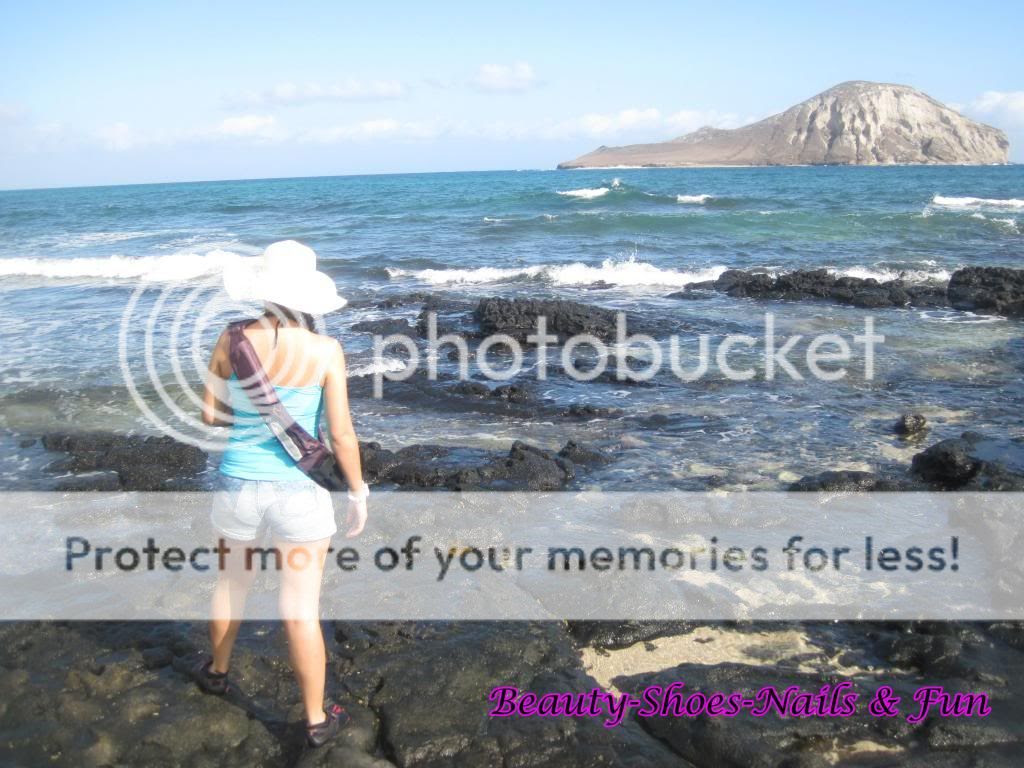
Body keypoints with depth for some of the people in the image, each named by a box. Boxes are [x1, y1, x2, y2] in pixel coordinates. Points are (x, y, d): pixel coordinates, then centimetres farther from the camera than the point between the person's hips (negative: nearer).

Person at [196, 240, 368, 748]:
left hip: (238, 486, 3)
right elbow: (341, 434, -12)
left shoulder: (232, 341, -8)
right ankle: (317, 721, 24)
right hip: (298, 494, -3)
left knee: (232, 582, 28)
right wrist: (359, 494, 1)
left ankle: (217, 671, 53)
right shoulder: (325, 350, -15)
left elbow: (210, 415, 2)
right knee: (301, 611, 9)